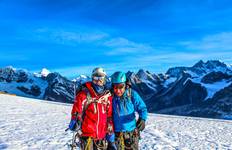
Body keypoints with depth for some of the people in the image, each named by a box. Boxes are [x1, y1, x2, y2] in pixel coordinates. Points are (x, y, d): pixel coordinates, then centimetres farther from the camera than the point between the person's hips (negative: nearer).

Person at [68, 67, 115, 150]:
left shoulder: (107, 96, 4)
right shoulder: (84, 94, -9)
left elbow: (110, 115, 9)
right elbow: (76, 112, -7)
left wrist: (110, 131, 9)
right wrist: (75, 123, -19)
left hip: (102, 134, 4)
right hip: (87, 134, -4)